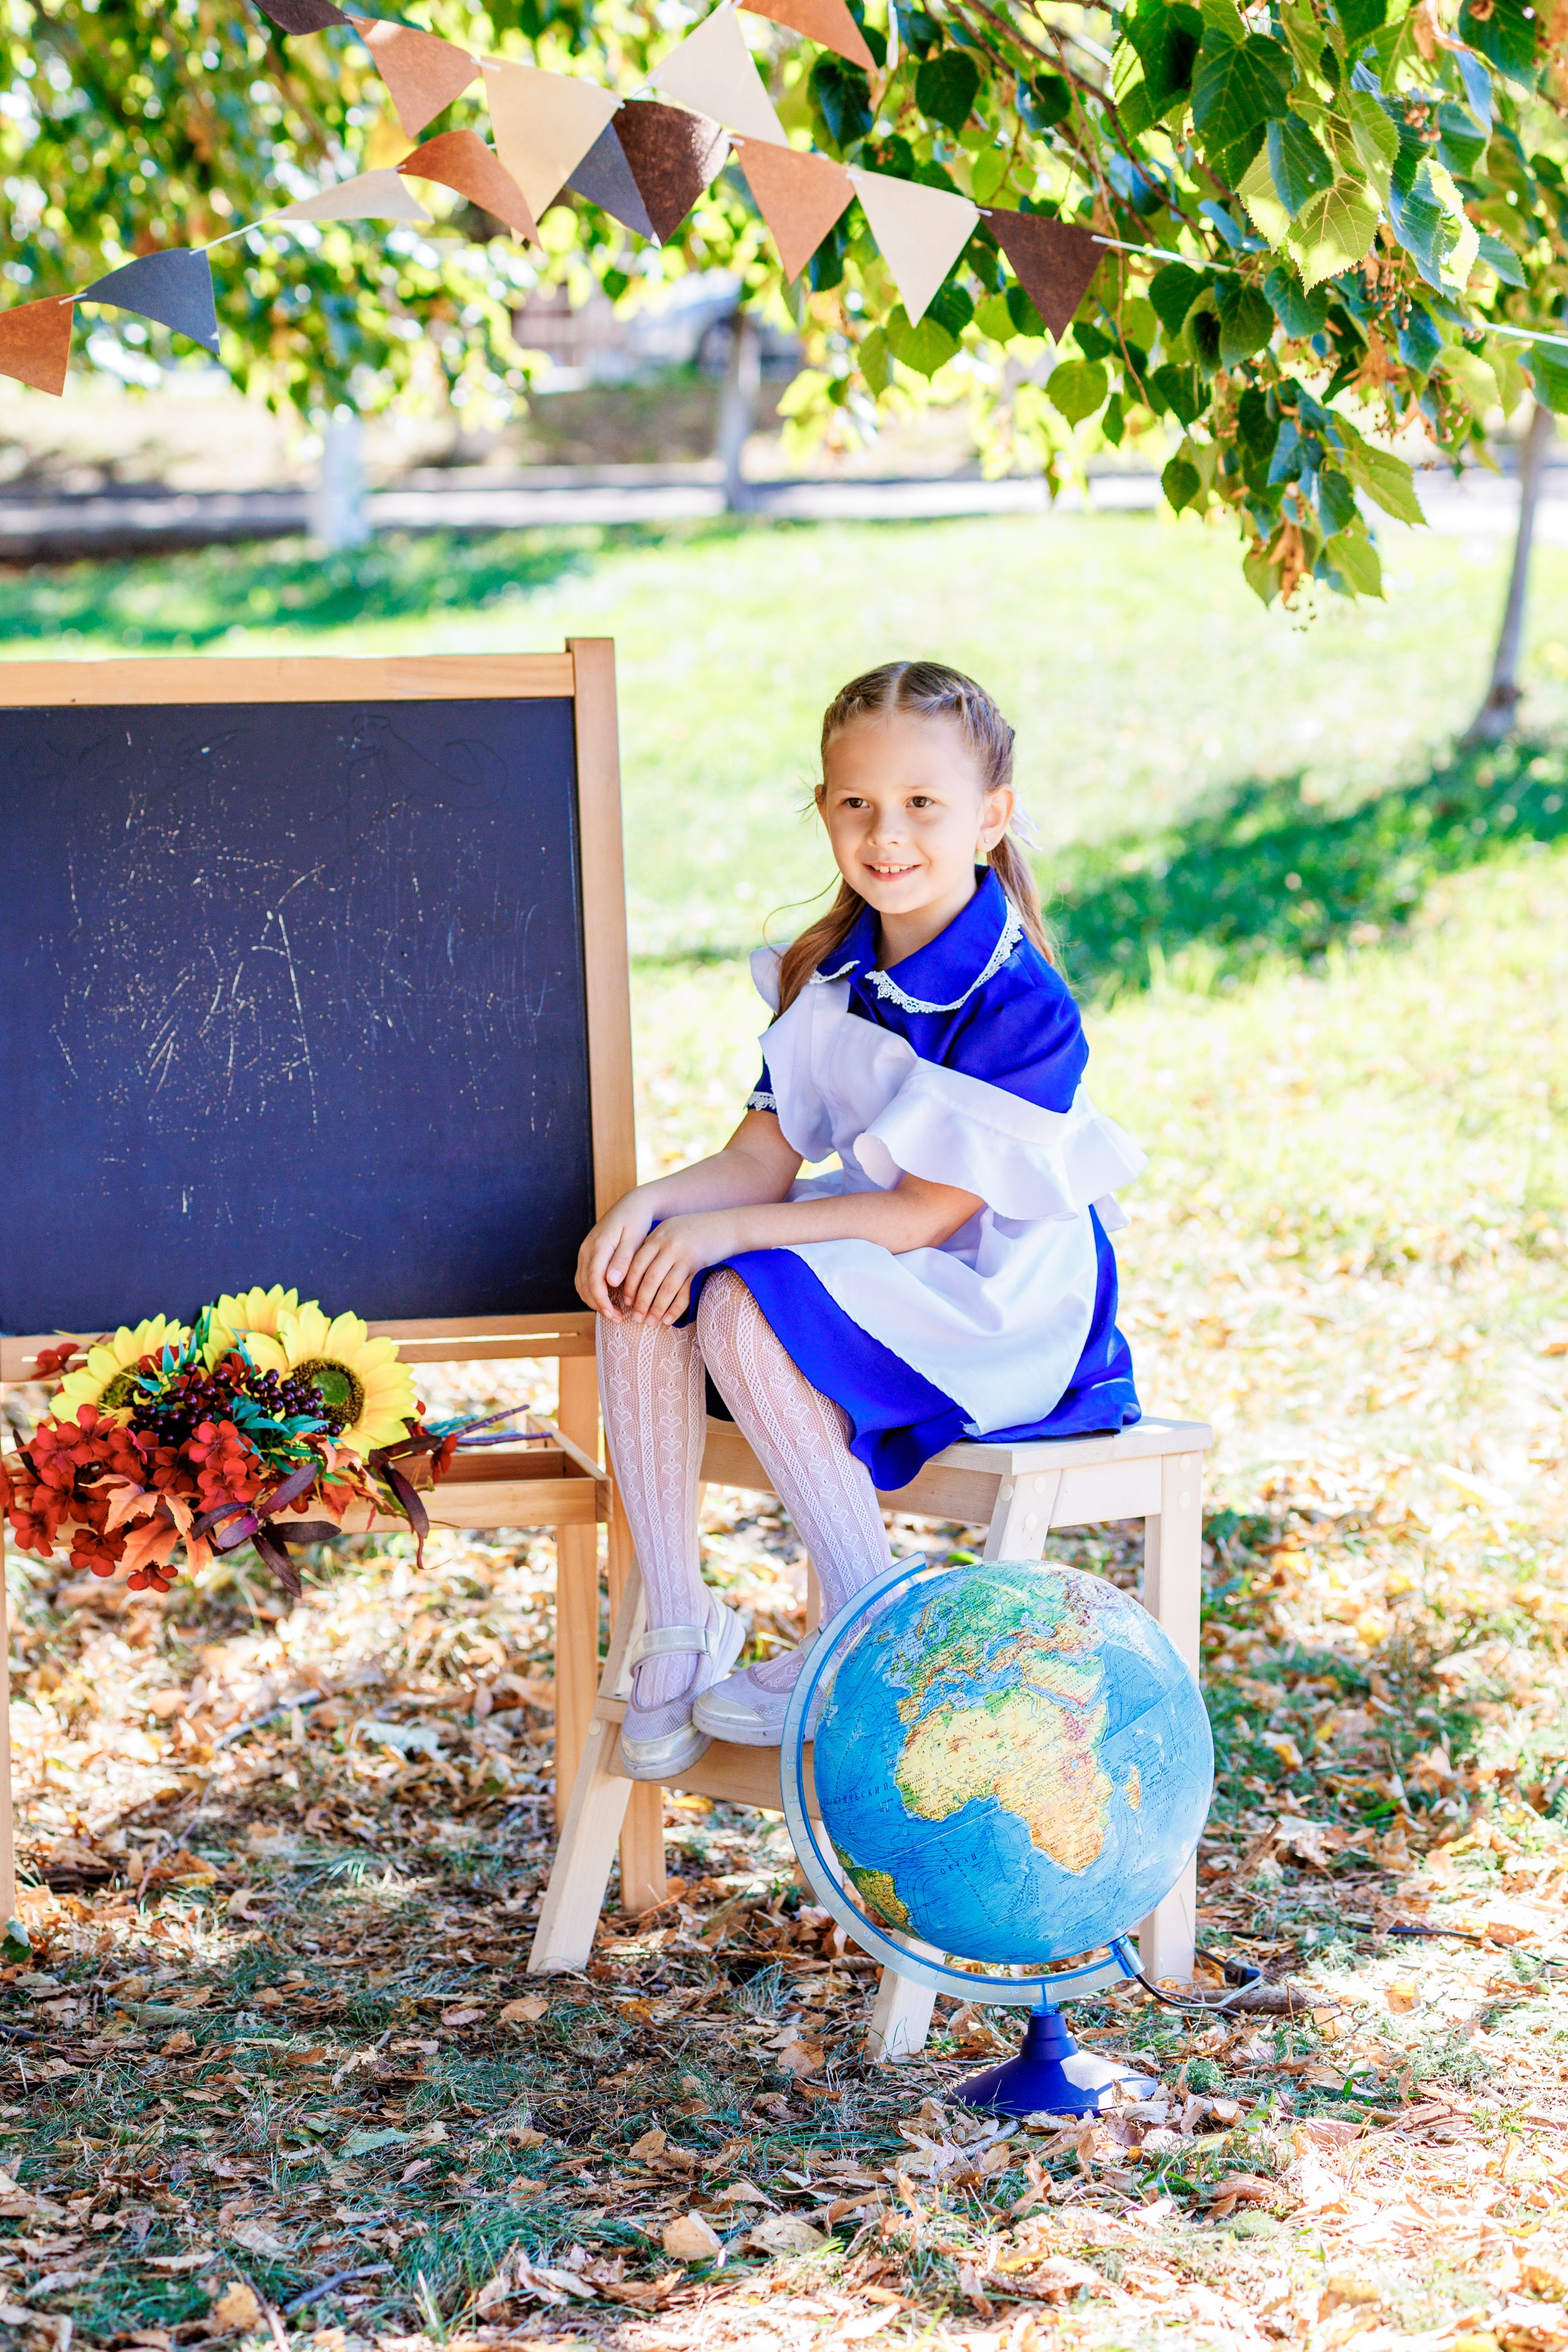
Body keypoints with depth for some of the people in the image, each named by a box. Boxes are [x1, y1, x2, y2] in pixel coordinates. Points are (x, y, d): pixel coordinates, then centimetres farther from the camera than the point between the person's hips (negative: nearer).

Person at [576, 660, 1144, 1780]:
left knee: (744, 1306, -31)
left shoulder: (1021, 1005, -20)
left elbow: (928, 1212, -21)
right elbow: (765, 1155, 4)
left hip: (994, 1309, -8)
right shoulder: (829, 973, 5)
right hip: (865, 1264, 8)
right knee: (637, 1290, -14)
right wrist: (650, 1205, -17)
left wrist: (728, 1230, -25)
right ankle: (676, 1630, -10)